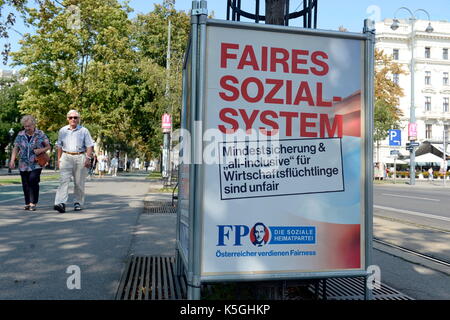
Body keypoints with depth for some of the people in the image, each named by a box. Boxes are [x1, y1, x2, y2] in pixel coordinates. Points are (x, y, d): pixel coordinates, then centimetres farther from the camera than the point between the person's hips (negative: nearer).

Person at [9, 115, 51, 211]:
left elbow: (48, 146, 5)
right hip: (23, 165, 3)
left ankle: (33, 203, -7)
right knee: (25, 184, 6)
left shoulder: (40, 134, 0)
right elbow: (16, 148, 9)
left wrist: (41, 150, -14)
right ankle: (27, 203, 19)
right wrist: (12, 160, 0)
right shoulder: (20, 135, 8)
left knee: (33, 181, -17)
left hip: (36, 164, -3)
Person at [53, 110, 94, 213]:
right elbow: (59, 146, 17)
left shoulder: (84, 131, 4)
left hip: (80, 158, -1)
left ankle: (78, 203, 16)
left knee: (79, 183, 4)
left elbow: (89, 146, 0)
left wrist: (88, 158, -10)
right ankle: (61, 203, -21)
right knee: (64, 180, -13)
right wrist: (59, 159, 12)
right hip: (66, 157, 1)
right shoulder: (62, 130, 12)